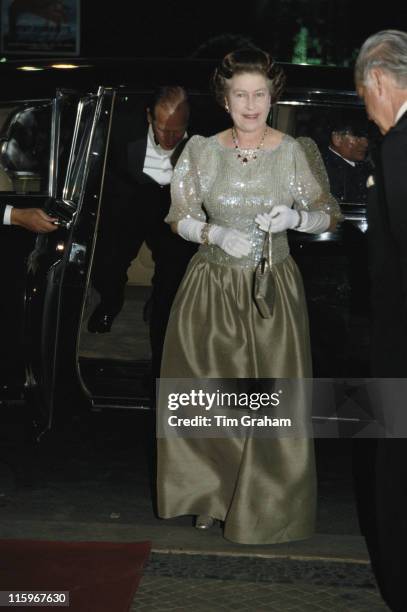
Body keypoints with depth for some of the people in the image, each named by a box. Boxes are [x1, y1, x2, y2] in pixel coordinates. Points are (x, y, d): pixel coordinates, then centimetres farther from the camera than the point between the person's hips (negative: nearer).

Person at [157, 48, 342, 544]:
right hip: (212, 286, 1)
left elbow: (329, 215, 2)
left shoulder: (292, 152, -5)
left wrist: (294, 217, -18)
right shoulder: (202, 150, -3)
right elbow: (180, 218, 3)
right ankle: (211, 495, 26)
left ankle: (266, 505, 20)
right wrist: (217, 233, -17)